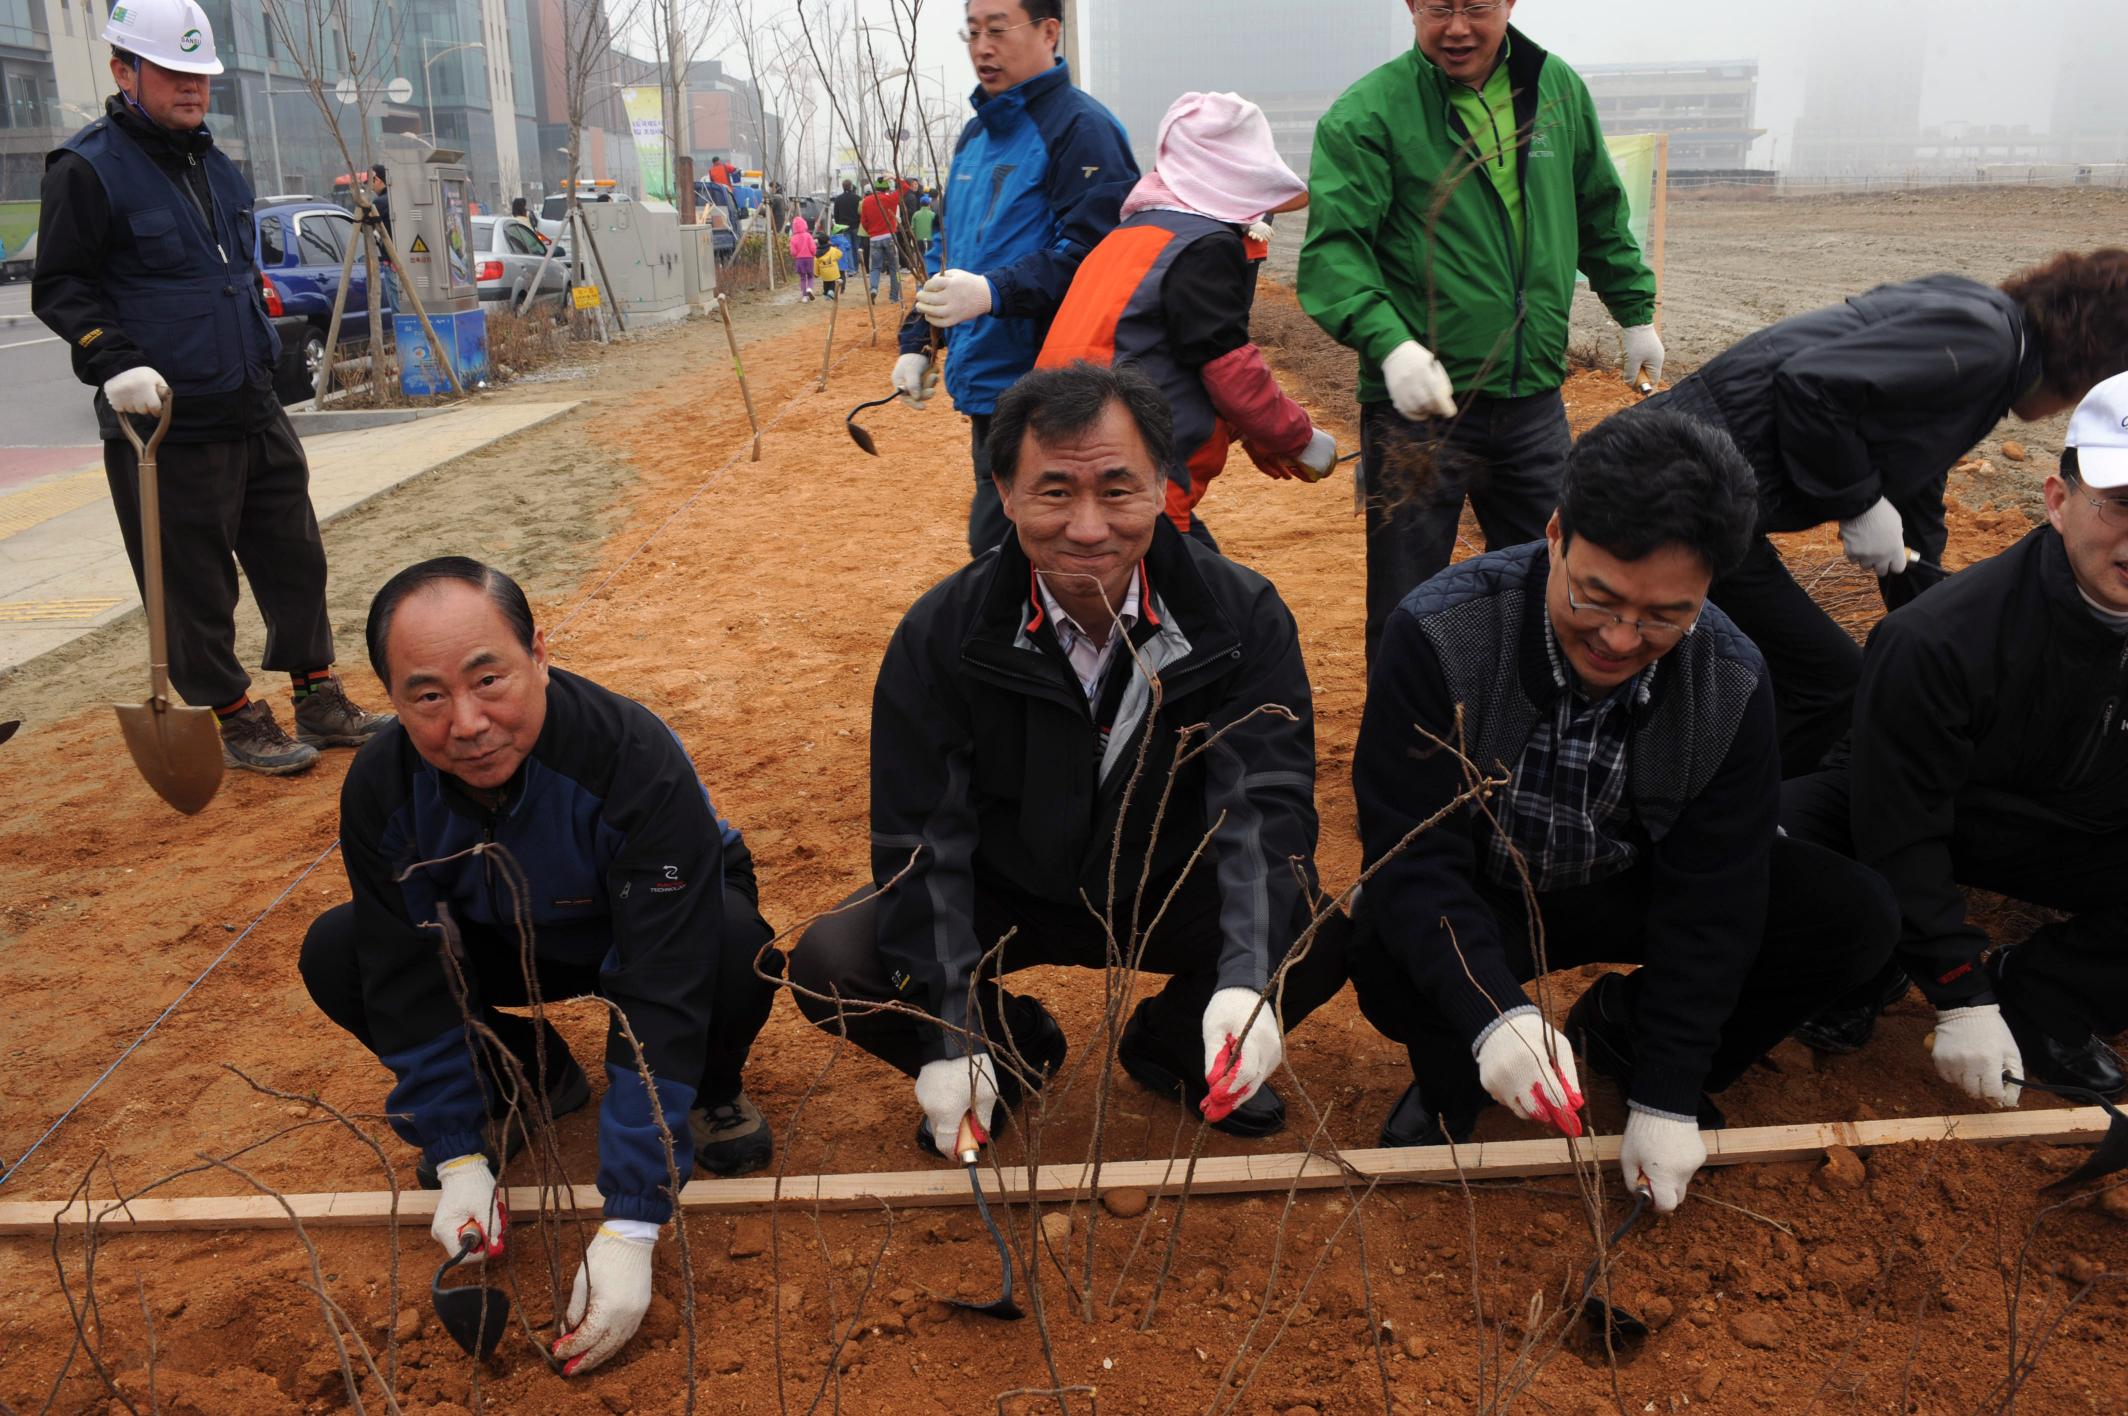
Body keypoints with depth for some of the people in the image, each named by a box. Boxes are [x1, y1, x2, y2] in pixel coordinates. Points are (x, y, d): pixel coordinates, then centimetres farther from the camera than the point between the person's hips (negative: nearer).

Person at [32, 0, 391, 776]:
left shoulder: (216, 166, 16)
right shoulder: (86, 168, -6)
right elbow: (58, 289, -8)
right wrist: (115, 362, -22)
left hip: (255, 413, 7)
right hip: (164, 424, -7)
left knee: (295, 557, 10)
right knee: (194, 586, 1)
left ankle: (319, 698, 20)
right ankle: (236, 720, 13)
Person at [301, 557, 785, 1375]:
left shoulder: (637, 761, -39)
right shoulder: (379, 789, -25)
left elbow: (660, 995, -39)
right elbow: (409, 980, -14)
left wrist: (629, 1227, -40)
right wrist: (457, 1156, -19)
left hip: (651, 925, -4)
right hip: (510, 941, 4)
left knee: (740, 955, -38)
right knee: (334, 957, -17)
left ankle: (711, 1094, -1)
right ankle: (529, 1081, 8)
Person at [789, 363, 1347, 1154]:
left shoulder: (1242, 615, -17)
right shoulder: (940, 635, -17)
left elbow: (1265, 801, -24)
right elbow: (922, 840, -17)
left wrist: (1246, 979, -41)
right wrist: (950, 1041, -23)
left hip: (1173, 894, 0)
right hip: (1001, 898, 0)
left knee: (1328, 937, -25)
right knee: (829, 967, -21)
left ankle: (1172, 1048, 9)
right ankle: (1014, 1050, 11)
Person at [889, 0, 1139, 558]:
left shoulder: (1080, 128, -9)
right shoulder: (975, 134, 18)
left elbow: (1091, 251, -19)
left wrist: (992, 292, -28)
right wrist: (916, 342, 18)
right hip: (983, 388, 9)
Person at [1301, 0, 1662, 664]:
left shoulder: (1558, 88, 8)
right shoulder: (1366, 113, -8)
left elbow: (1600, 216, 21)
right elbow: (1332, 247, -17)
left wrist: (1636, 312, 23)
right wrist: (1389, 343, -32)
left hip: (1534, 399, 5)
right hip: (1419, 401, -5)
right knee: (1405, 608, 2)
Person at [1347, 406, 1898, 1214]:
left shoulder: (1731, 685, -18)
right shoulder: (1438, 636, -29)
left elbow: (1711, 897, -14)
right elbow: (1412, 854, -30)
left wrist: (1666, 1098, -17)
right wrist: (1492, 1014, -46)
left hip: (1626, 889, 4)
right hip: (1476, 900, -3)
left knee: (1856, 920, -14)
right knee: (1389, 958, -38)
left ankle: (1619, 1030, 9)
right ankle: (1449, 1084, 0)